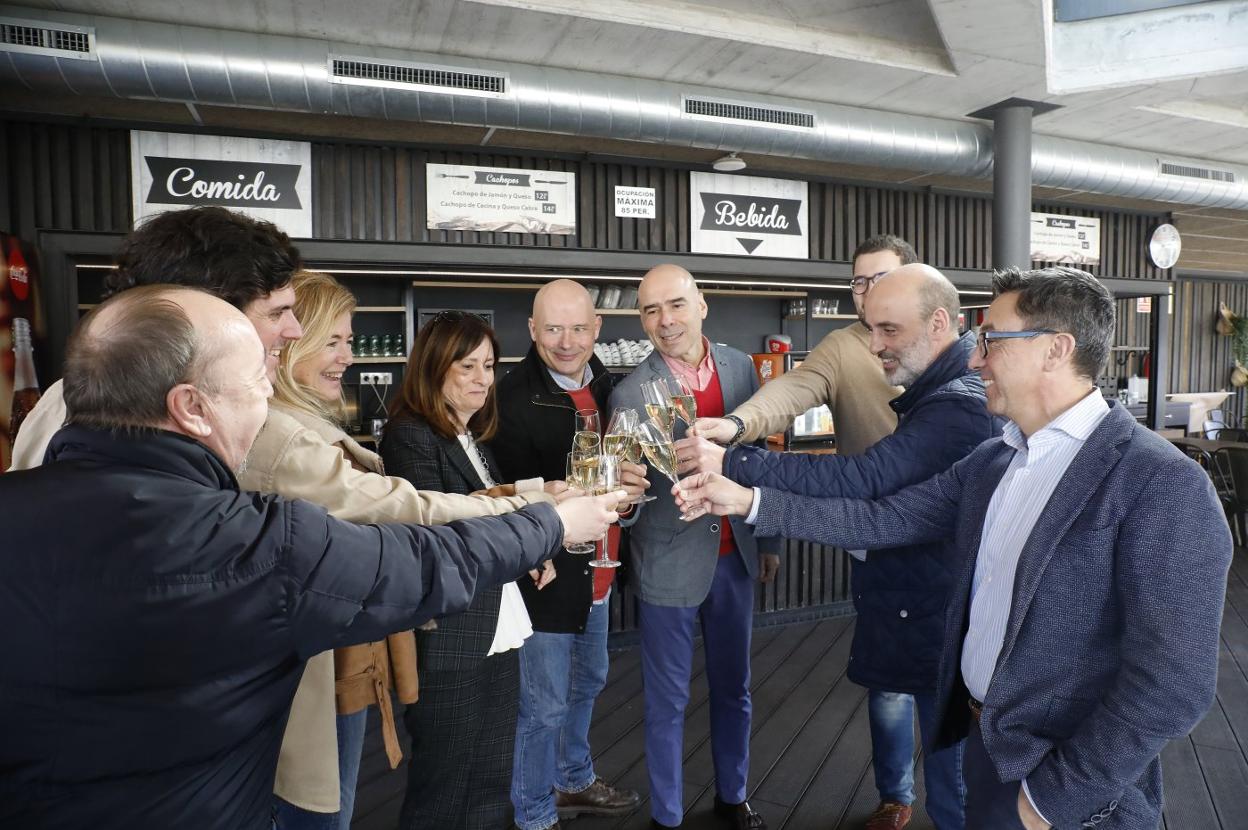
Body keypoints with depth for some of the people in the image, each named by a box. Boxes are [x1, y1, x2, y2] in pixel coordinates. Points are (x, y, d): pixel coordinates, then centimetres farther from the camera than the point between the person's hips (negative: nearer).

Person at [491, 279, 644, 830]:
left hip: (596, 569, 8)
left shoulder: (603, 384, 3)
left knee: (587, 683, 25)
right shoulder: (513, 397, -20)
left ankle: (574, 782, 48)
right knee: (544, 706, 7)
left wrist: (628, 483, -7)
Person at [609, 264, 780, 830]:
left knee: (733, 688, 21)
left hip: (734, 558, 5)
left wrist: (769, 539, 13)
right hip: (670, 563, -4)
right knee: (668, 701, 12)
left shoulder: (740, 367, -2)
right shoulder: (630, 394, -16)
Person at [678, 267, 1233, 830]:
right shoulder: (989, 462, 2)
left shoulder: (1164, 486, -21)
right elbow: (882, 520, 2)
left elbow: (1174, 682, -23)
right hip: (983, 742, 6)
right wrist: (750, 501, -3)